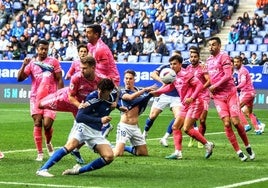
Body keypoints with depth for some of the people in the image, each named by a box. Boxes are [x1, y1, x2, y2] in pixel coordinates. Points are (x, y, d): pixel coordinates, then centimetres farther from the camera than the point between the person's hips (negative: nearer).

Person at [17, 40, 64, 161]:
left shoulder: (54, 62, 6)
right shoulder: (31, 63, 8)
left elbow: (59, 80, 5)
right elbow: (20, 78, 1)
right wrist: (24, 65, -14)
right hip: (36, 97, 1)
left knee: (47, 124, -9)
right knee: (37, 123, -10)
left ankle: (48, 143, 24)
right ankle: (40, 153, -6)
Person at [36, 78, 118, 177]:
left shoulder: (113, 97, -2)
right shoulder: (92, 97, -16)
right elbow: (79, 117, -20)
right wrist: (100, 120, -25)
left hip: (96, 132, 5)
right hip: (83, 126, -5)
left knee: (109, 157, -12)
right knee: (70, 146, -31)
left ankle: (78, 170, -1)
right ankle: (42, 169, -30)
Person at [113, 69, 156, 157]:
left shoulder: (139, 91, 12)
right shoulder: (122, 92, -2)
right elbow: (130, 97, -23)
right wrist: (145, 89, -29)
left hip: (135, 127, 5)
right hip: (124, 126, -5)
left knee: (144, 153, 6)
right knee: (118, 154, -17)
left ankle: (124, 147, 27)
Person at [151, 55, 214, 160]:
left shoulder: (186, 74, -14)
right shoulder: (175, 77, 11)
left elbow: (199, 85, -18)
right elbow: (170, 87, 29)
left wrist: (192, 98, -26)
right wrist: (157, 92, 21)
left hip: (194, 104, -10)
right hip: (185, 105, 10)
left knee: (187, 129, -16)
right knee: (175, 127, 4)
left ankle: (208, 145, -3)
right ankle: (178, 153, 2)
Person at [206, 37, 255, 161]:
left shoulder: (224, 57, -5)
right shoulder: (209, 60, 15)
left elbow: (227, 75, -15)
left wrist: (214, 86, -15)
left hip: (230, 93, -5)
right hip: (218, 97, 5)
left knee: (236, 122, -8)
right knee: (226, 124, -8)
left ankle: (248, 147, 13)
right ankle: (238, 152, -3)